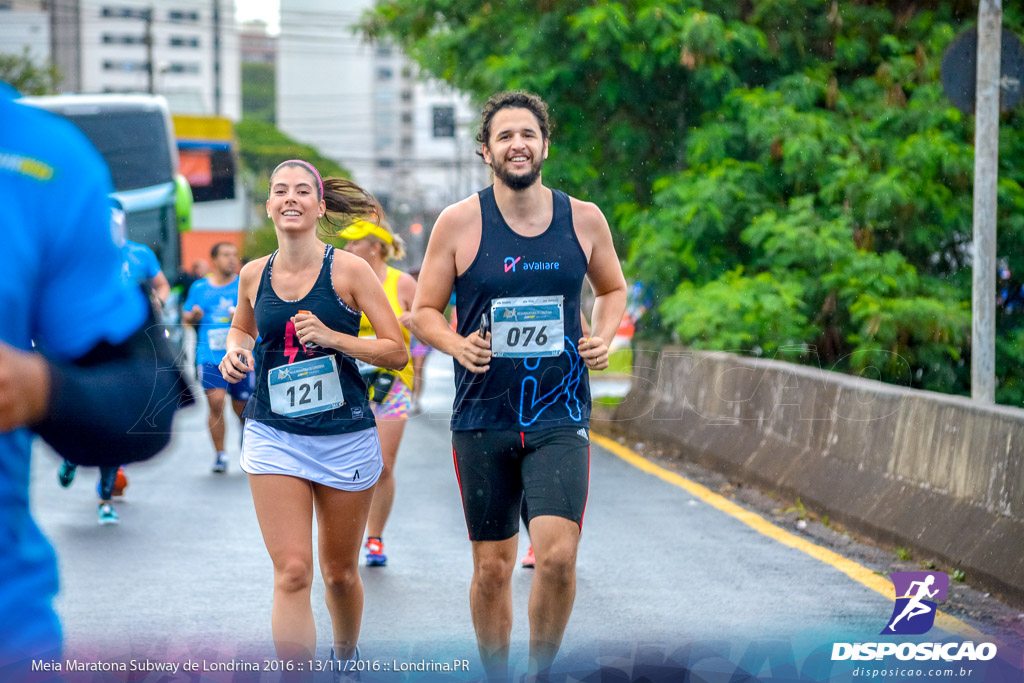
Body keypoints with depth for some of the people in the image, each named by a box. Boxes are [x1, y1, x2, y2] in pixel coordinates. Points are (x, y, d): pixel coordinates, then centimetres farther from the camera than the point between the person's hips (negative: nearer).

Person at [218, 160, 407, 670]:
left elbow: (397, 352, -6)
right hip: (273, 434, 1)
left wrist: (331, 337, -19)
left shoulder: (349, 270, -7)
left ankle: (344, 657, 42)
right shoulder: (253, 275, 3)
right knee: (292, 572, -13)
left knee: (340, 572, 14)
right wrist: (235, 352, 2)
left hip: (345, 435, -1)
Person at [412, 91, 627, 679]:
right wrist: (457, 344, -14)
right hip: (483, 417, 0)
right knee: (492, 565, 6)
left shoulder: (584, 219, 4)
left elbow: (613, 287, 21)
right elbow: (424, 311, 6)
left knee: (557, 553, -15)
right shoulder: (459, 222, -2)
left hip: (560, 417, 0)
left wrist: (604, 338, 2)